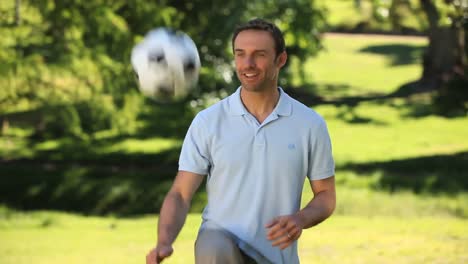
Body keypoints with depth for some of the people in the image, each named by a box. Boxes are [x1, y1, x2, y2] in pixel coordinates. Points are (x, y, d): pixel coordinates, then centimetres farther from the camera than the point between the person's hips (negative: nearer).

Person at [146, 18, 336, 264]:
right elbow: (180, 194, -4)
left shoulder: (310, 124, 0)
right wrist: (164, 242, -24)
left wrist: (301, 219, -15)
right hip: (222, 244, -2)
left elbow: (326, 196, 8)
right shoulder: (207, 122, -3)